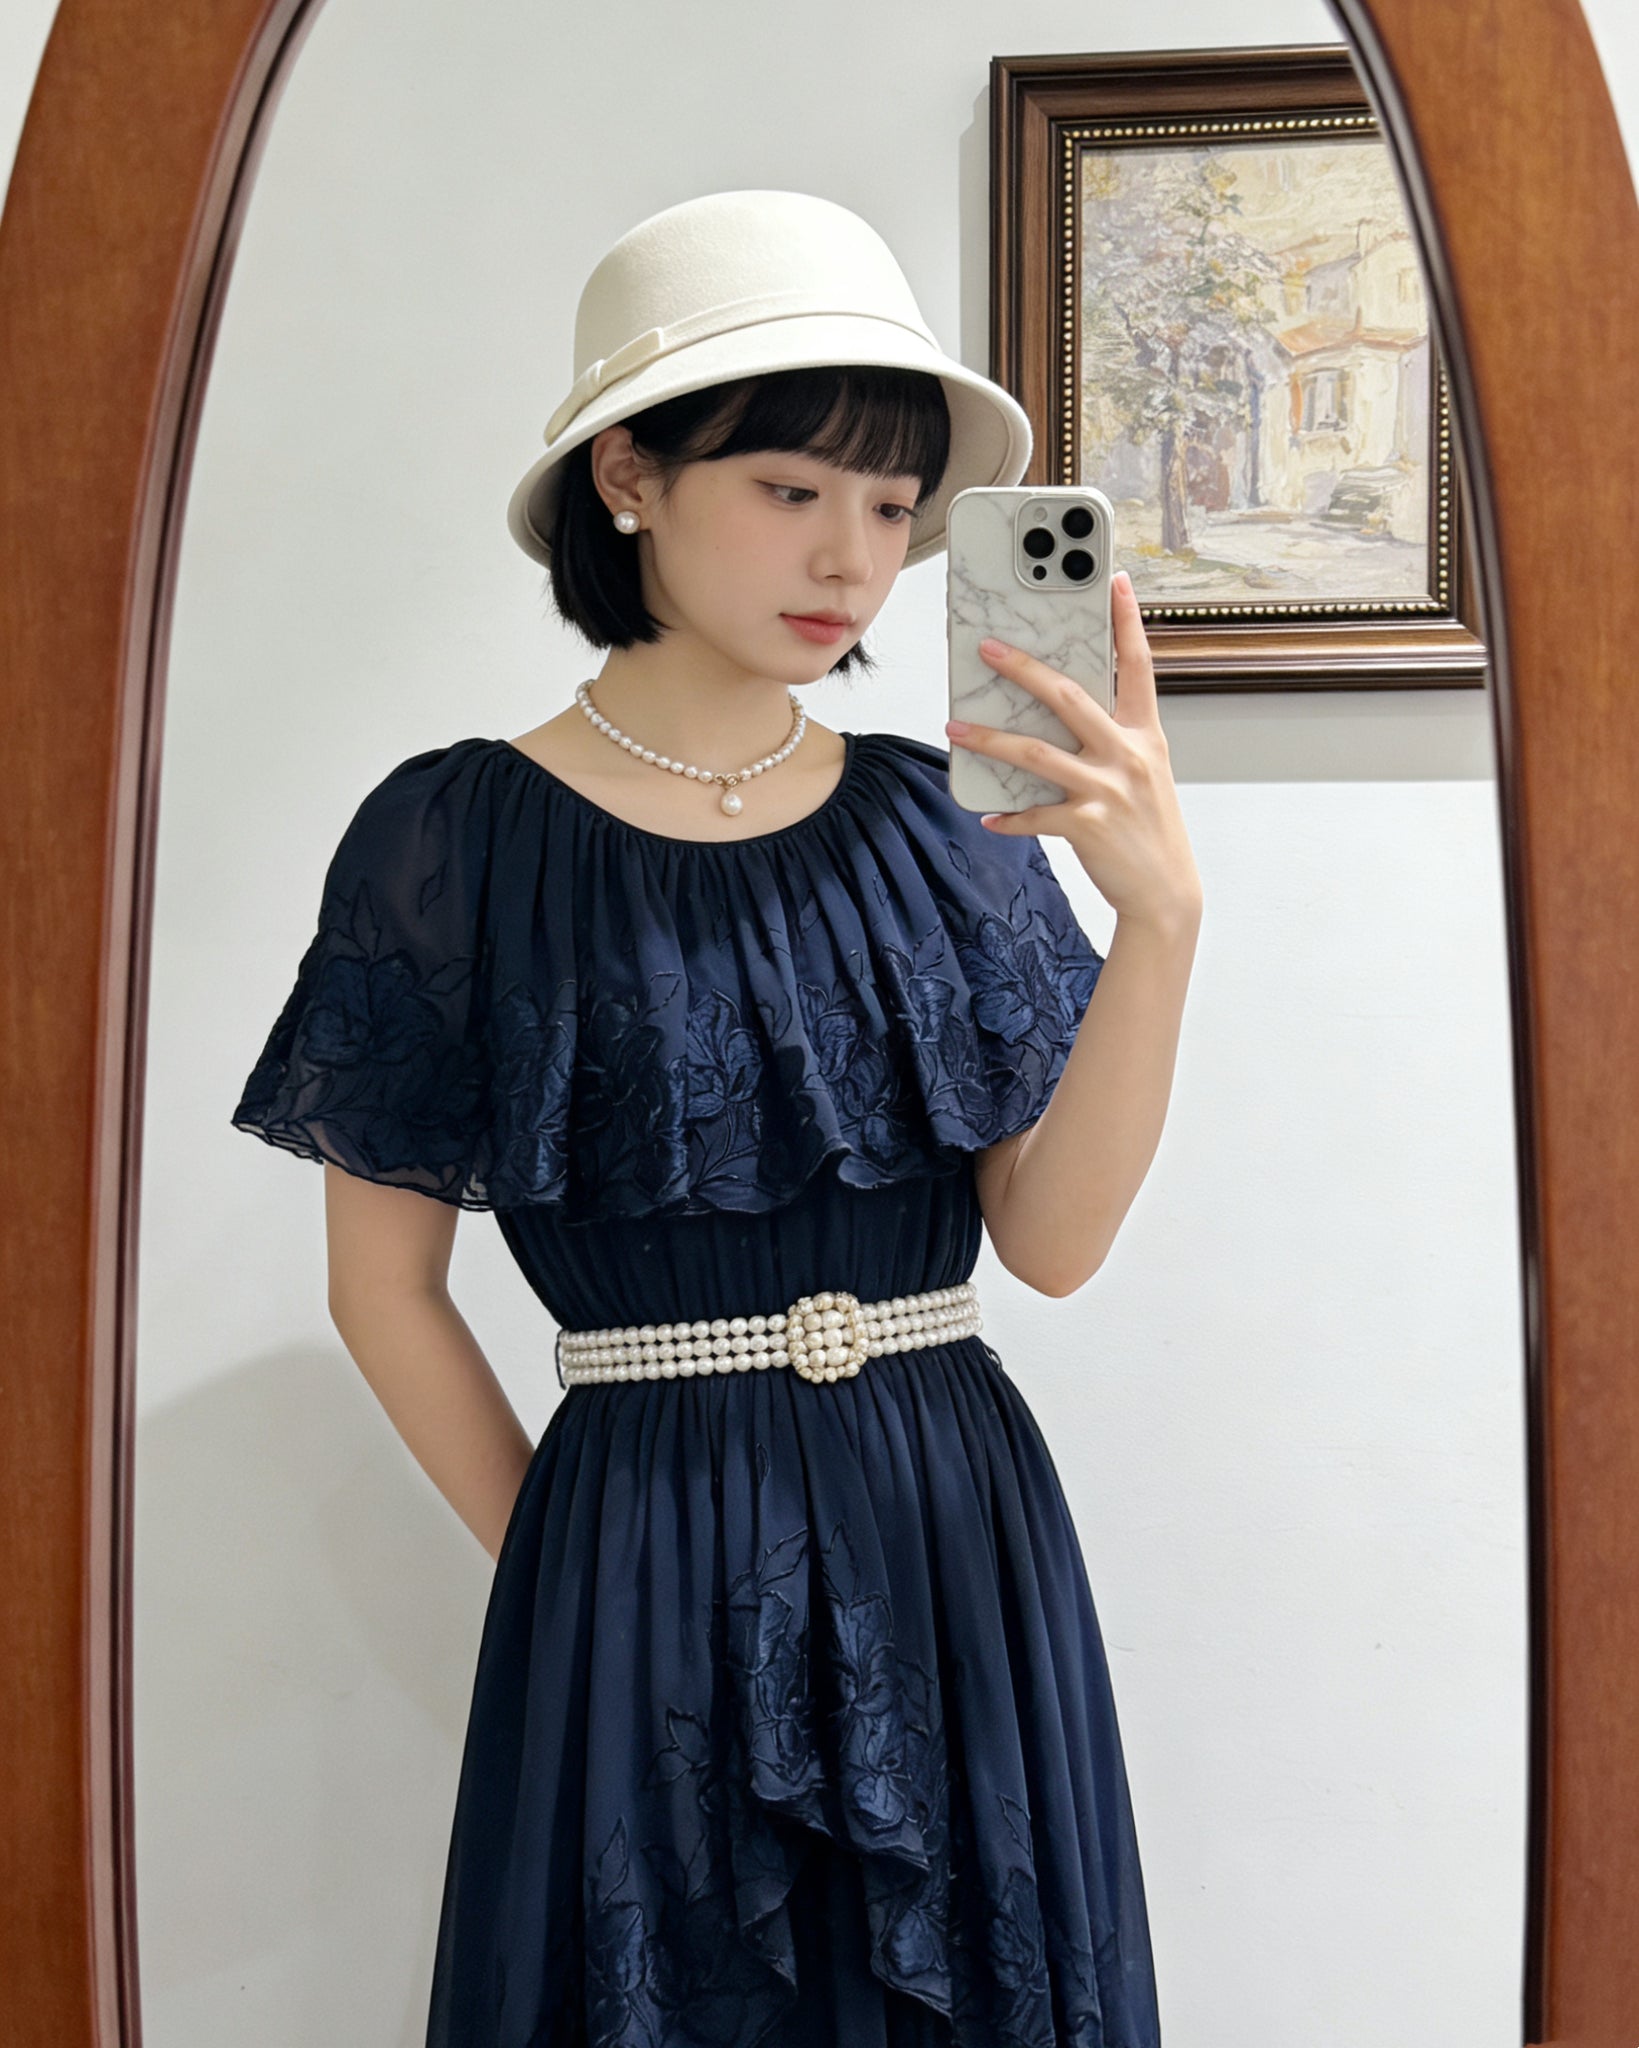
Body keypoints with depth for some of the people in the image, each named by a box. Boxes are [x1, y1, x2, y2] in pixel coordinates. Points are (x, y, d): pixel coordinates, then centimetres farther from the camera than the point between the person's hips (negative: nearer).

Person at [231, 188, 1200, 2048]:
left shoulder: (927, 819, 2)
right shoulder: (465, 838, -7)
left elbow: (1051, 1236, -6)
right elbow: (385, 1287, -2)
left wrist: (1160, 923, -17)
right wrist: (552, 1555, -2)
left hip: (962, 1538, 4)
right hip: (647, 1548, -3)